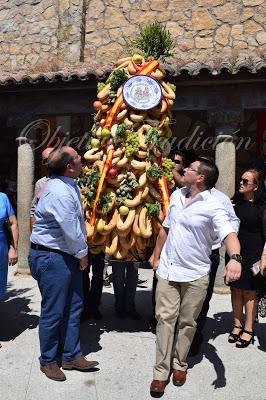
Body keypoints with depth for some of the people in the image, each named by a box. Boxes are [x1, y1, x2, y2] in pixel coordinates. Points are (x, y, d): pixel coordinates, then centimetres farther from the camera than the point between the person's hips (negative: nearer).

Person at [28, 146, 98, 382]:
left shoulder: (68, 184, 6)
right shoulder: (59, 193, -26)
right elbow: (71, 230, -23)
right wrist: (82, 254, -8)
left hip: (68, 256, 10)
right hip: (51, 257, -10)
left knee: (73, 307, 16)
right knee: (53, 312, 6)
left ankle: (72, 356, 30)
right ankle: (47, 361, 27)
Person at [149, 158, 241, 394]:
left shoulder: (213, 207, -14)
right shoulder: (176, 196, 5)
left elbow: (229, 233, -28)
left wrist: (235, 258, -47)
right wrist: (156, 253, 22)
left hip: (195, 275, -4)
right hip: (167, 269, 4)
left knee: (187, 322, 11)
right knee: (165, 318, 3)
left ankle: (179, 365, 31)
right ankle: (161, 372, 14)